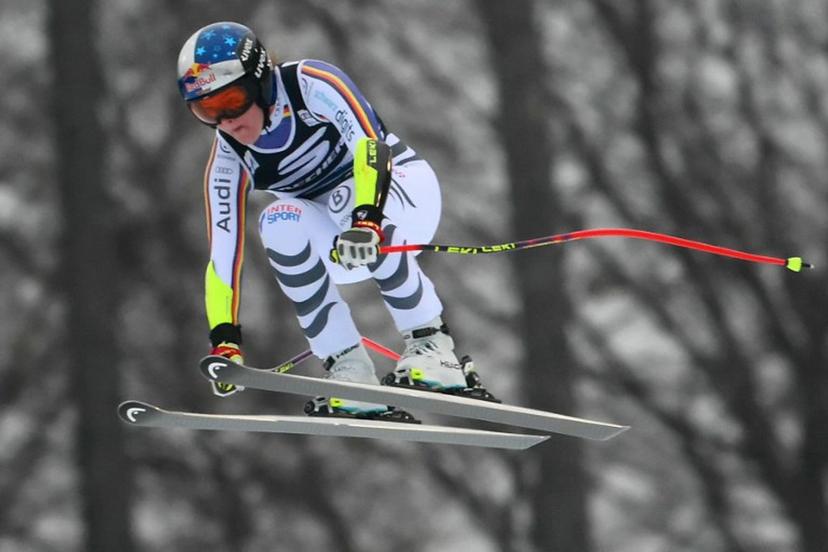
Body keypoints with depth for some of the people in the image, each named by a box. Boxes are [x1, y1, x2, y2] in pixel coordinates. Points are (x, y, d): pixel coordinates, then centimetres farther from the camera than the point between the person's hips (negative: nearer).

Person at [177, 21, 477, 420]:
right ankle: (349, 372, -28)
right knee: (279, 223, -28)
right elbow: (223, 254, -6)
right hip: (334, 246, 4)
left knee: (345, 199, -37)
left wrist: (366, 222, -51)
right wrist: (224, 342, -14)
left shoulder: (311, 85, -21)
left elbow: (369, 144, -34)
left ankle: (429, 345, -28)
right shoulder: (229, 161, -7)